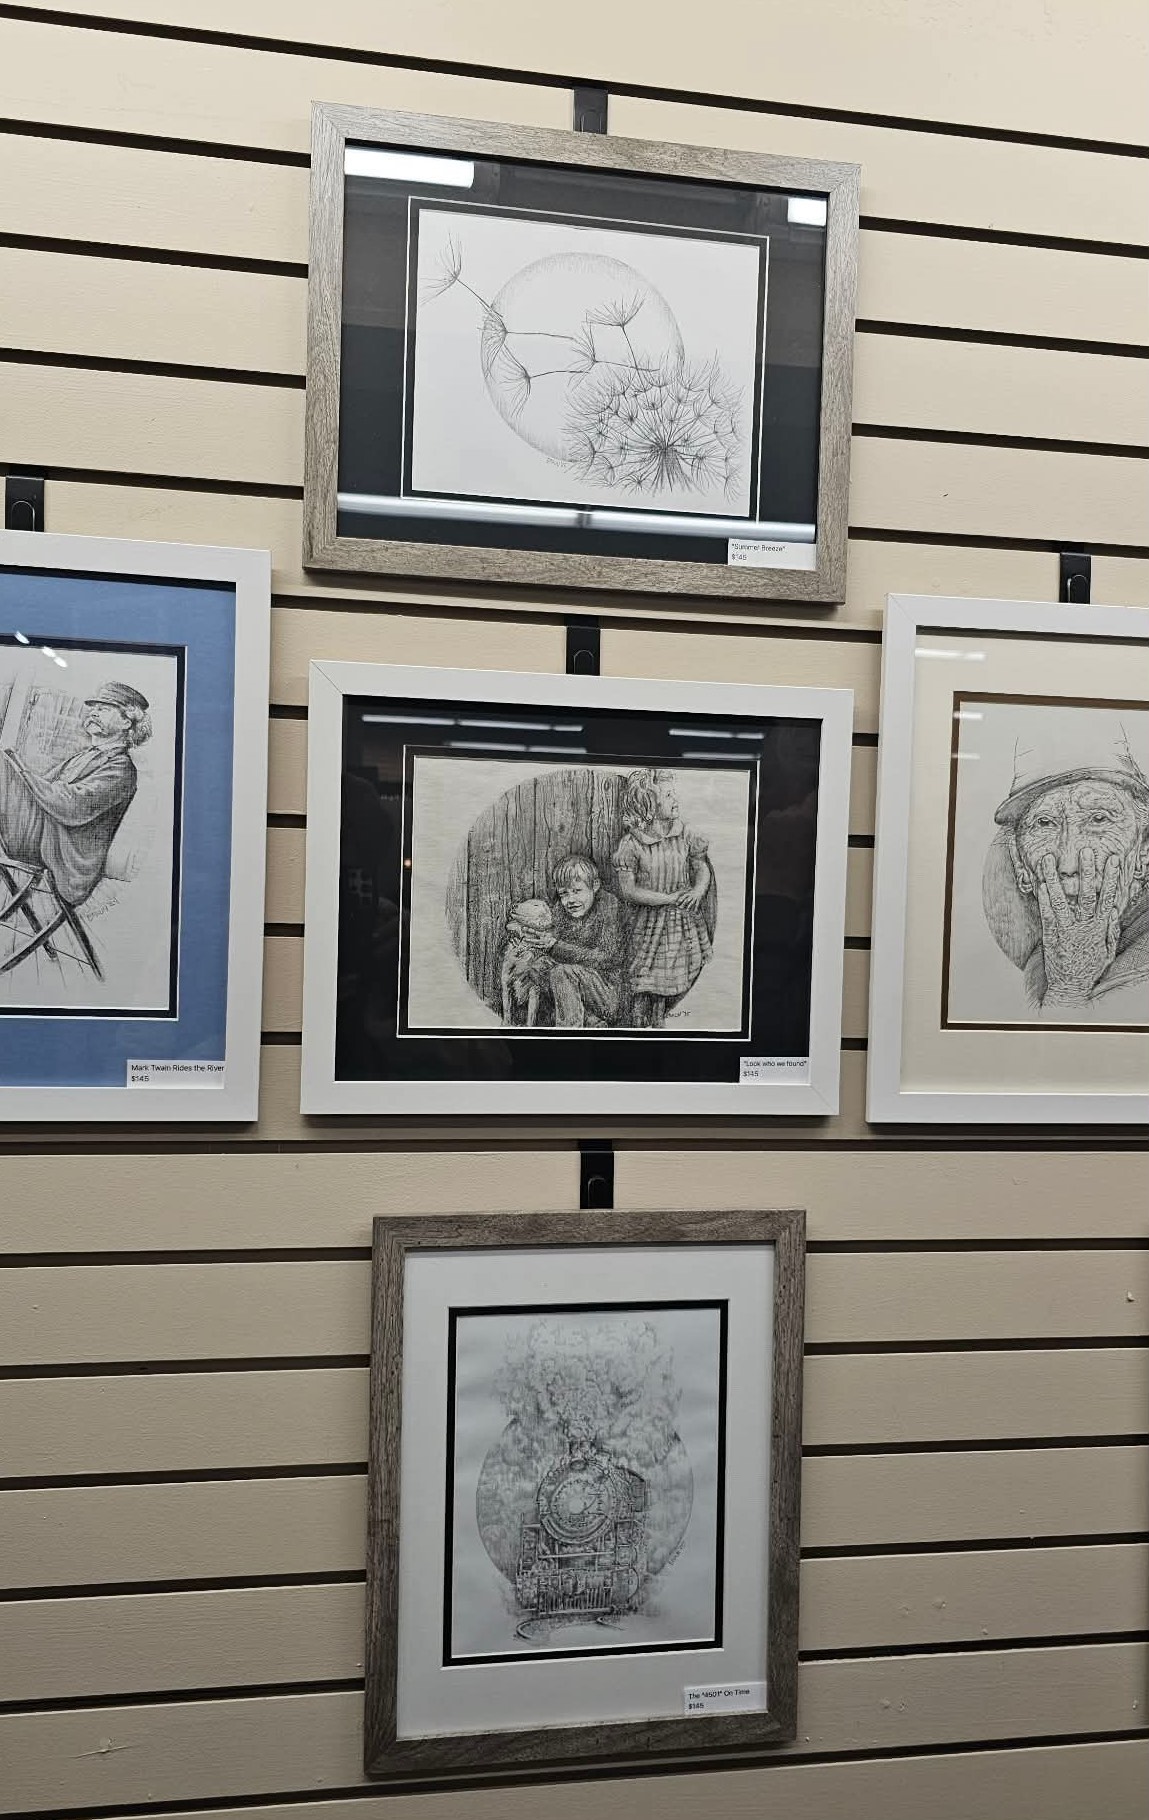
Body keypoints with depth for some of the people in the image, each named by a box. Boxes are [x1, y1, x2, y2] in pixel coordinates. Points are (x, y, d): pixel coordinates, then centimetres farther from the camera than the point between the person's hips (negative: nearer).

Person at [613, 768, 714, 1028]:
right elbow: (628, 890, -13)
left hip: (686, 921, 4)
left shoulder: (684, 835, 0)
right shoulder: (631, 844, -12)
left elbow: (701, 868, 8)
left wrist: (698, 889, -15)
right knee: (650, 983, 3)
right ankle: (646, 1026, 22)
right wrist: (669, 898, -16)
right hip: (650, 923, -3)